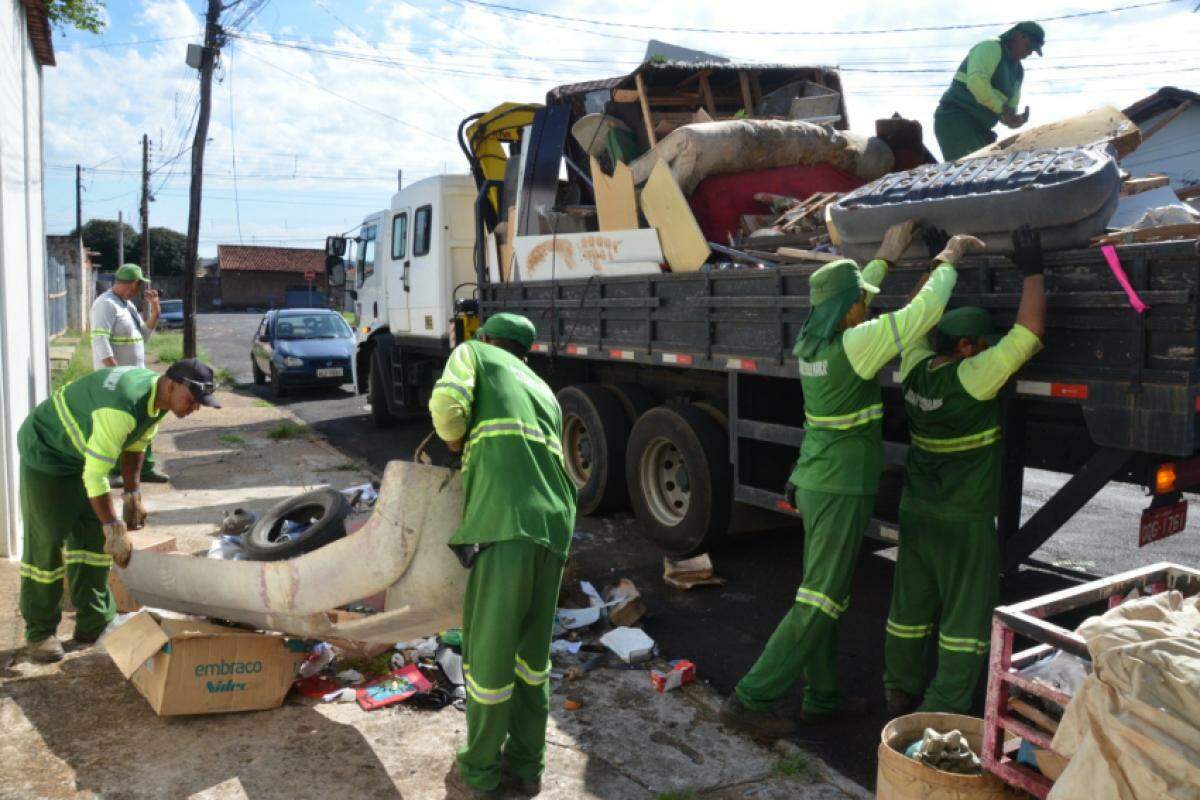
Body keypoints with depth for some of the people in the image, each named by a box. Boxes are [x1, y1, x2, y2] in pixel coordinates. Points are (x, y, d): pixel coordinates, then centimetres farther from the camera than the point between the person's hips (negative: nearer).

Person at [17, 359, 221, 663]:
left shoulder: (158, 398, -10)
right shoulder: (123, 406, -39)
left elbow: (135, 445, 6)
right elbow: (95, 475, -35)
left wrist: (133, 496, 5)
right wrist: (114, 528, -30)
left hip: (81, 453, 9)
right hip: (45, 451, -9)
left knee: (93, 536, 8)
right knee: (45, 543, -4)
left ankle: (94, 622, 16)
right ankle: (39, 632, 10)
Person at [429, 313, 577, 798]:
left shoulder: (474, 353, 16)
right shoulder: (544, 392, 31)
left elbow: (447, 403, -4)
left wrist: (455, 440, 17)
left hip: (505, 522, -6)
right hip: (555, 524, 7)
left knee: (489, 652, 6)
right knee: (532, 650, 19)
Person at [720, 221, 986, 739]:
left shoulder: (809, 342, 4)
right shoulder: (854, 345, -19)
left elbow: (849, 303, 25)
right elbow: (923, 312, -16)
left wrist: (885, 257, 28)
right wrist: (948, 260, 0)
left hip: (814, 483, 9)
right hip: (841, 490, -9)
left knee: (827, 594, 18)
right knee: (817, 604, -3)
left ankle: (822, 697, 30)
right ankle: (750, 701, -1)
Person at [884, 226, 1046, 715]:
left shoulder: (916, 370, -2)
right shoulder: (971, 378, -20)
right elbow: (1029, 331, -18)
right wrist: (1032, 270, -8)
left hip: (915, 512, 7)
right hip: (963, 523, -7)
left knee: (909, 608, 16)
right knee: (966, 619, 5)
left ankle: (900, 693, 29)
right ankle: (944, 710, 9)